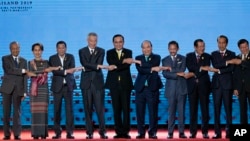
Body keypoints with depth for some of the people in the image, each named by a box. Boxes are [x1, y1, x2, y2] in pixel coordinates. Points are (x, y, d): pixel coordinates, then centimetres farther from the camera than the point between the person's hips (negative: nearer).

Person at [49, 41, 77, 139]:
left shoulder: (70, 57, 7)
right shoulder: (52, 58, 3)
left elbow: (72, 69, -7)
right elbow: (54, 71, -11)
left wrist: (61, 71, -19)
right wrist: (66, 71, -21)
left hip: (68, 86, 0)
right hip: (57, 86, 0)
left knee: (69, 109, -4)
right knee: (57, 110, 0)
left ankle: (69, 132, -2)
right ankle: (57, 132, 7)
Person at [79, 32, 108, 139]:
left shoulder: (101, 51, 9)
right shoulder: (82, 51, 7)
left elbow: (99, 64, -6)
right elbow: (85, 64, -9)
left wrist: (89, 67, -11)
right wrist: (96, 66, -14)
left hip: (98, 83, 0)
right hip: (86, 83, 0)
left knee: (100, 108, -5)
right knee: (88, 109, 2)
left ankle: (102, 131, -2)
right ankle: (89, 132, 6)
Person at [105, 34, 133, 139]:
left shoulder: (128, 52, 8)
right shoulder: (109, 53, 9)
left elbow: (128, 65, -10)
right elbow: (111, 63, -12)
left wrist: (115, 67, -17)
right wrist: (124, 61, -23)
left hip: (125, 84, -1)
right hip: (114, 84, 1)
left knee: (126, 108, -3)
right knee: (116, 109, 1)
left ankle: (126, 132, 2)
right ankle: (119, 131, 6)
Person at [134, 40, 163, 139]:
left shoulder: (156, 57, 7)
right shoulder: (138, 58, 10)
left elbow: (154, 66, -13)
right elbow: (140, 70, -7)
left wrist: (142, 63, -12)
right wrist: (152, 69, -16)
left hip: (152, 88, -2)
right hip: (140, 88, 2)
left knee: (153, 111, -2)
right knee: (140, 111, 2)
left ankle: (152, 132, 5)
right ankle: (141, 132, 10)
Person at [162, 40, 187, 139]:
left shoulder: (182, 59, 9)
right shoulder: (165, 60, 9)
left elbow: (182, 70, -8)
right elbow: (165, 74, -5)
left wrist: (171, 69, -8)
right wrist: (177, 74, -14)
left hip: (181, 88, 0)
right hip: (171, 88, 0)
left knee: (181, 111, 0)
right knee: (171, 111, 1)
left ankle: (181, 132, 4)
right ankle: (170, 132, 4)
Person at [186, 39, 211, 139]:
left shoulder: (207, 56, 7)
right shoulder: (189, 56, 9)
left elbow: (206, 69, -7)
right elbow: (189, 67, -10)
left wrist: (195, 74, -13)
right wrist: (201, 68, -20)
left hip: (203, 85, 0)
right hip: (192, 85, 1)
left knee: (205, 109, -2)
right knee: (193, 109, 2)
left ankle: (205, 131, 3)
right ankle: (193, 131, 6)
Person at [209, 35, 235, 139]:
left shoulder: (232, 54, 7)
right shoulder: (214, 54, 13)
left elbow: (231, 69, -6)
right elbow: (215, 65, -5)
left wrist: (219, 70, -9)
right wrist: (226, 62, -14)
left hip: (227, 84, -2)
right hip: (217, 84, 2)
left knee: (228, 108, -4)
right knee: (216, 108, 1)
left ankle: (228, 131, 0)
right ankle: (217, 132, 3)